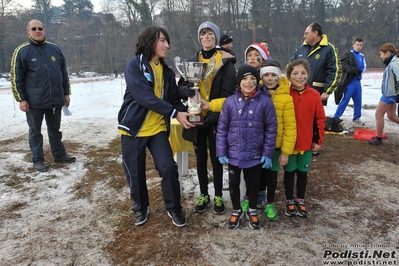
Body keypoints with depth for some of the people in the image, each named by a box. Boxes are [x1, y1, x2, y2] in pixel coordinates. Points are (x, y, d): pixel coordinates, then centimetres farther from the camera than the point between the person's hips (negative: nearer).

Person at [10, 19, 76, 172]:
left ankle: (59, 155, 28)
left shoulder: (55, 49, 7)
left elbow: (64, 73, 12)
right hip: (34, 101, -3)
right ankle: (37, 160, 18)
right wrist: (21, 99, -8)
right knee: (35, 131, 8)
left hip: (55, 99, 4)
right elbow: (16, 77, -4)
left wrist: (66, 93, 10)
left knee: (55, 129, 16)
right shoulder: (22, 51, -4)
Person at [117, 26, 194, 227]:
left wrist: (185, 112, -14)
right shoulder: (134, 65, -10)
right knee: (135, 172, 7)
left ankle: (173, 208, 15)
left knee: (168, 167, -8)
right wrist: (174, 113, -26)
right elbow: (145, 97, -22)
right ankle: (140, 207, 33)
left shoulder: (167, 71, 7)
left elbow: (174, 99, 6)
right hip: (133, 127, -3)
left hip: (158, 128, 4)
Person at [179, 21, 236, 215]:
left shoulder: (226, 62, -3)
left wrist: (211, 108, -20)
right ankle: (203, 195, 28)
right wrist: (188, 91, -17)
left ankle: (218, 196, 24)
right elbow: (181, 86, 7)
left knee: (216, 158, 7)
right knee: (201, 158, 12)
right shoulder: (193, 62, 8)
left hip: (216, 119, -3)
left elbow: (227, 94, -9)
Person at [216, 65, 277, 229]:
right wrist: (221, 152, -4)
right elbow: (222, 128, -1)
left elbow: (271, 128, -4)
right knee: (233, 184, 15)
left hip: (255, 155, -1)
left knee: (253, 184, 17)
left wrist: (268, 153, -6)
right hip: (233, 154, 1)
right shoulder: (230, 101, -6)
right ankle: (236, 210, 39)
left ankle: (252, 211, 41)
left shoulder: (265, 101, -9)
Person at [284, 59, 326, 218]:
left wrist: (318, 140, 1)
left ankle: (300, 201, 31)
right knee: (289, 172, 12)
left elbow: (320, 119, 2)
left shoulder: (314, 95, -4)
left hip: (307, 143, 2)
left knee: (302, 172, 15)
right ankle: (289, 201, 28)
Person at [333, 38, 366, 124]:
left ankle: (356, 117, 24)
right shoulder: (348, 54, -2)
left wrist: (360, 71, -13)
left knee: (358, 100, 11)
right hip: (349, 81, -6)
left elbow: (364, 67, 8)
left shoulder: (362, 56, 14)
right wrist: (355, 70, -25)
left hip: (358, 80, 6)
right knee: (345, 100, -8)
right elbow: (345, 67, -14)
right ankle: (335, 117, -1)